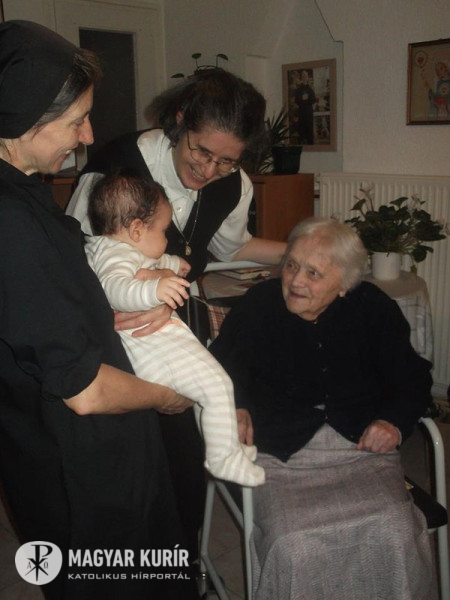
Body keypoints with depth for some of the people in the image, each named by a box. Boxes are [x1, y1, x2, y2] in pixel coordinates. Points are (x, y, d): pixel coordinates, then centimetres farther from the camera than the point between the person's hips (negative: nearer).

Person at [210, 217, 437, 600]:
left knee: (395, 534, -23)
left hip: (362, 449, 2)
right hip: (281, 454, -1)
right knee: (294, 546, -26)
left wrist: (395, 421, -3)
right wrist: (235, 408, -7)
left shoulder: (375, 309, 6)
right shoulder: (256, 307, 3)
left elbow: (412, 379, 14)